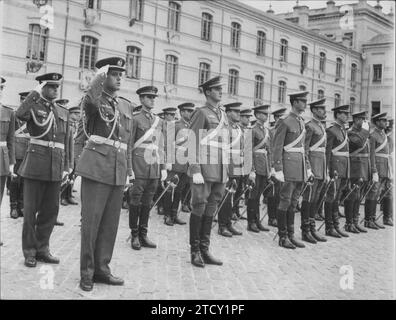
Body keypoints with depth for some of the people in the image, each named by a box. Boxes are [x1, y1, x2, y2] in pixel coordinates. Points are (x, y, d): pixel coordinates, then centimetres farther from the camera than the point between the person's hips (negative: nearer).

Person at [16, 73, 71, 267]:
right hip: (36, 164, -4)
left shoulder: (63, 112, 15)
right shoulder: (34, 105, 1)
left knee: (51, 209, 7)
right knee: (31, 209, 1)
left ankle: (42, 249, 19)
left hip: (56, 167, 4)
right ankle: (29, 252, 11)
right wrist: (35, 93, -16)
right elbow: (20, 114, -24)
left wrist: (66, 167, 11)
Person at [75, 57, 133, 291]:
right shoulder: (94, 100, 1)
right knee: (91, 220, -2)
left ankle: (102, 268, 19)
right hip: (97, 167, -5)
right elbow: (90, 101, -28)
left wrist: (129, 171, 17)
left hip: (119, 170, 6)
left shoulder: (126, 105, 17)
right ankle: (86, 272, 8)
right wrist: (99, 77, -17)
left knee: (111, 221, 8)